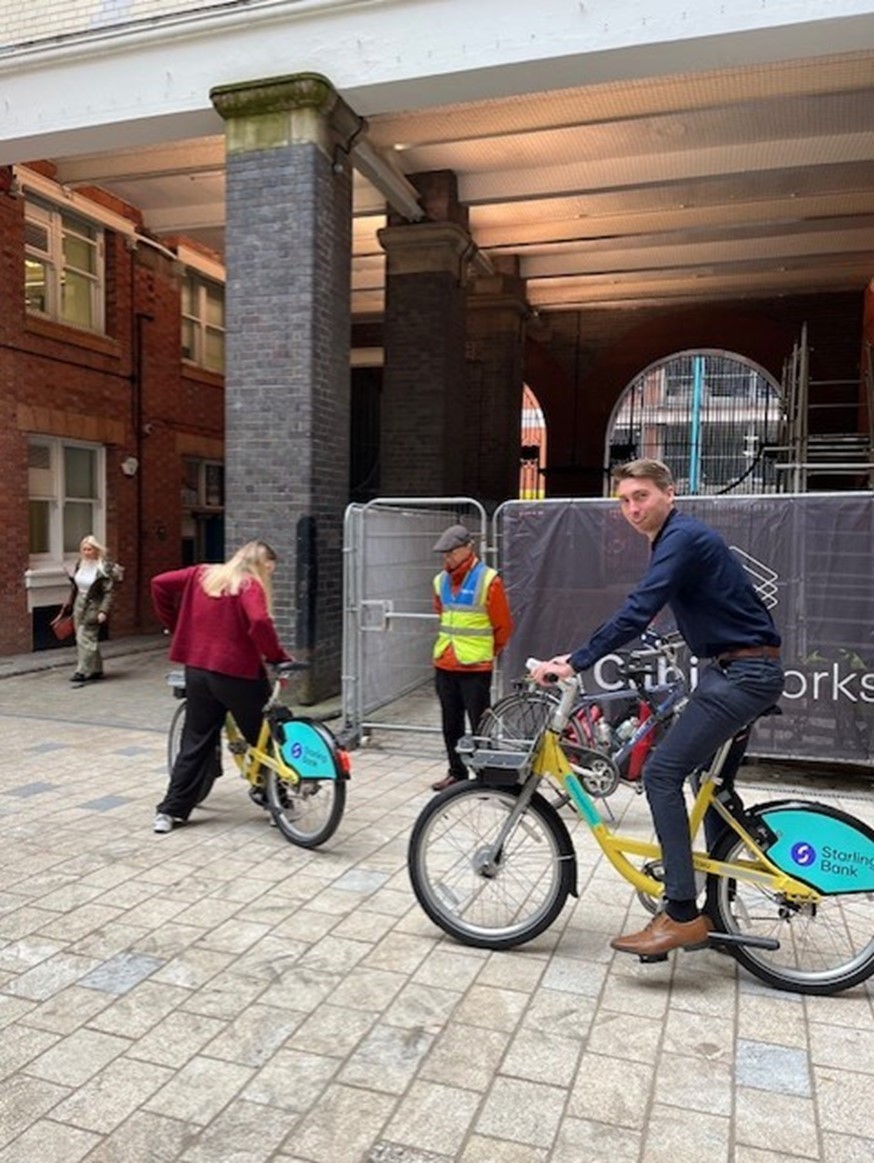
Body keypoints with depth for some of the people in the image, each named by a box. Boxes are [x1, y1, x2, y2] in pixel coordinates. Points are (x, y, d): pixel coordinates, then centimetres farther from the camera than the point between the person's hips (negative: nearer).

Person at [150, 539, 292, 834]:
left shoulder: (203, 574, 9)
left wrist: (174, 626, 16)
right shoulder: (250, 586, -10)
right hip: (237, 672, -6)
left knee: (195, 741, 15)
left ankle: (170, 811, 15)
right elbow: (259, 622, -27)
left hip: (197, 669, 6)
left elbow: (159, 583, 11)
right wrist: (278, 656, -15)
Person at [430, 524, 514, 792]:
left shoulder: (488, 580, -11)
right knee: (451, 724, 13)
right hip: (444, 665, 6)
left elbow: (504, 626, -4)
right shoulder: (441, 581, 8)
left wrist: (489, 652, 8)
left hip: (476, 667, -6)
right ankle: (457, 772, 26)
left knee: (480, 724, 0)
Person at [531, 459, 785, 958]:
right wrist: (577, 658, 20)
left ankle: (682, 914, -9)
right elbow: (643, 614, 22)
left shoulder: (683, 536, -17)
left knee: (663, 772, -14)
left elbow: (638, 612, -27)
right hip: (737, 671, 11)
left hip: (744, 673, -11)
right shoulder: (675, 540, 16)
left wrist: (575, 663, -26)